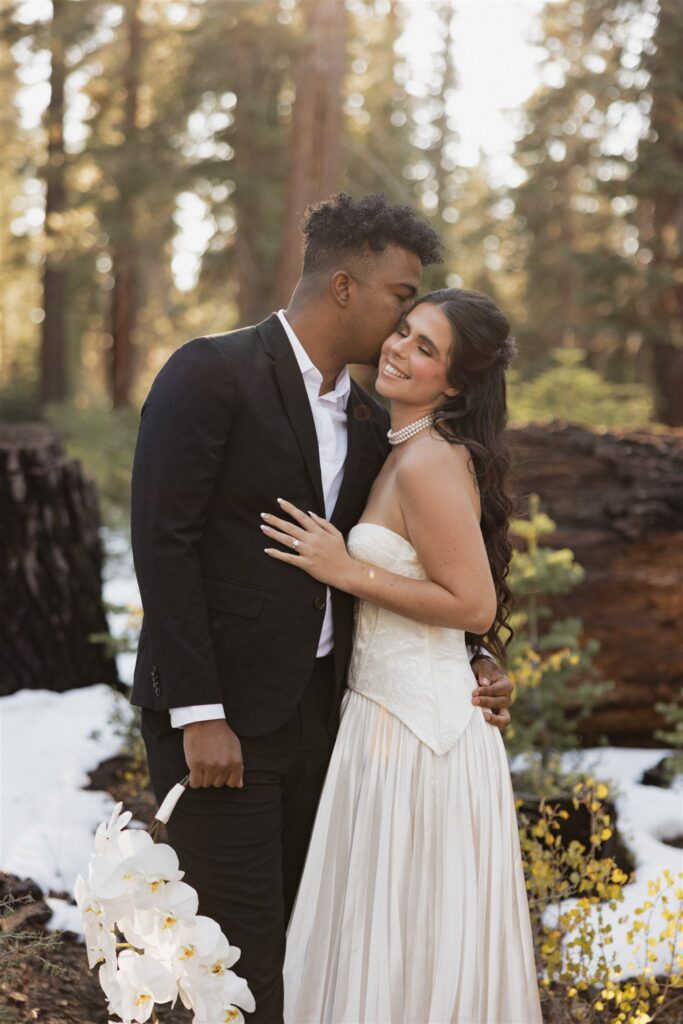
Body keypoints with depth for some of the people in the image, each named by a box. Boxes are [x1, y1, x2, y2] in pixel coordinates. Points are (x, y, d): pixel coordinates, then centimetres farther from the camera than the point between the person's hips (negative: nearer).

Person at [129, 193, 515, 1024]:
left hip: (316, 708, 7)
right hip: (217, 713, -7)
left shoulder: (370, 420, 11)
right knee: (242, 953, -5)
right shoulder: (210, 374, -11)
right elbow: (162, 542, -16)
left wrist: (469, 661, 1)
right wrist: (199, 713, -19)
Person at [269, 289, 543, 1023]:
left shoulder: (430, 464, -18)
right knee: (379, 927, 19)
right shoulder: (402, 452, 10)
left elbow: (474, 604, -20)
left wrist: (347, 571, -18)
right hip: (386, 705, 9)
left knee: (407, 933, 4)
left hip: (417, 719, -9)